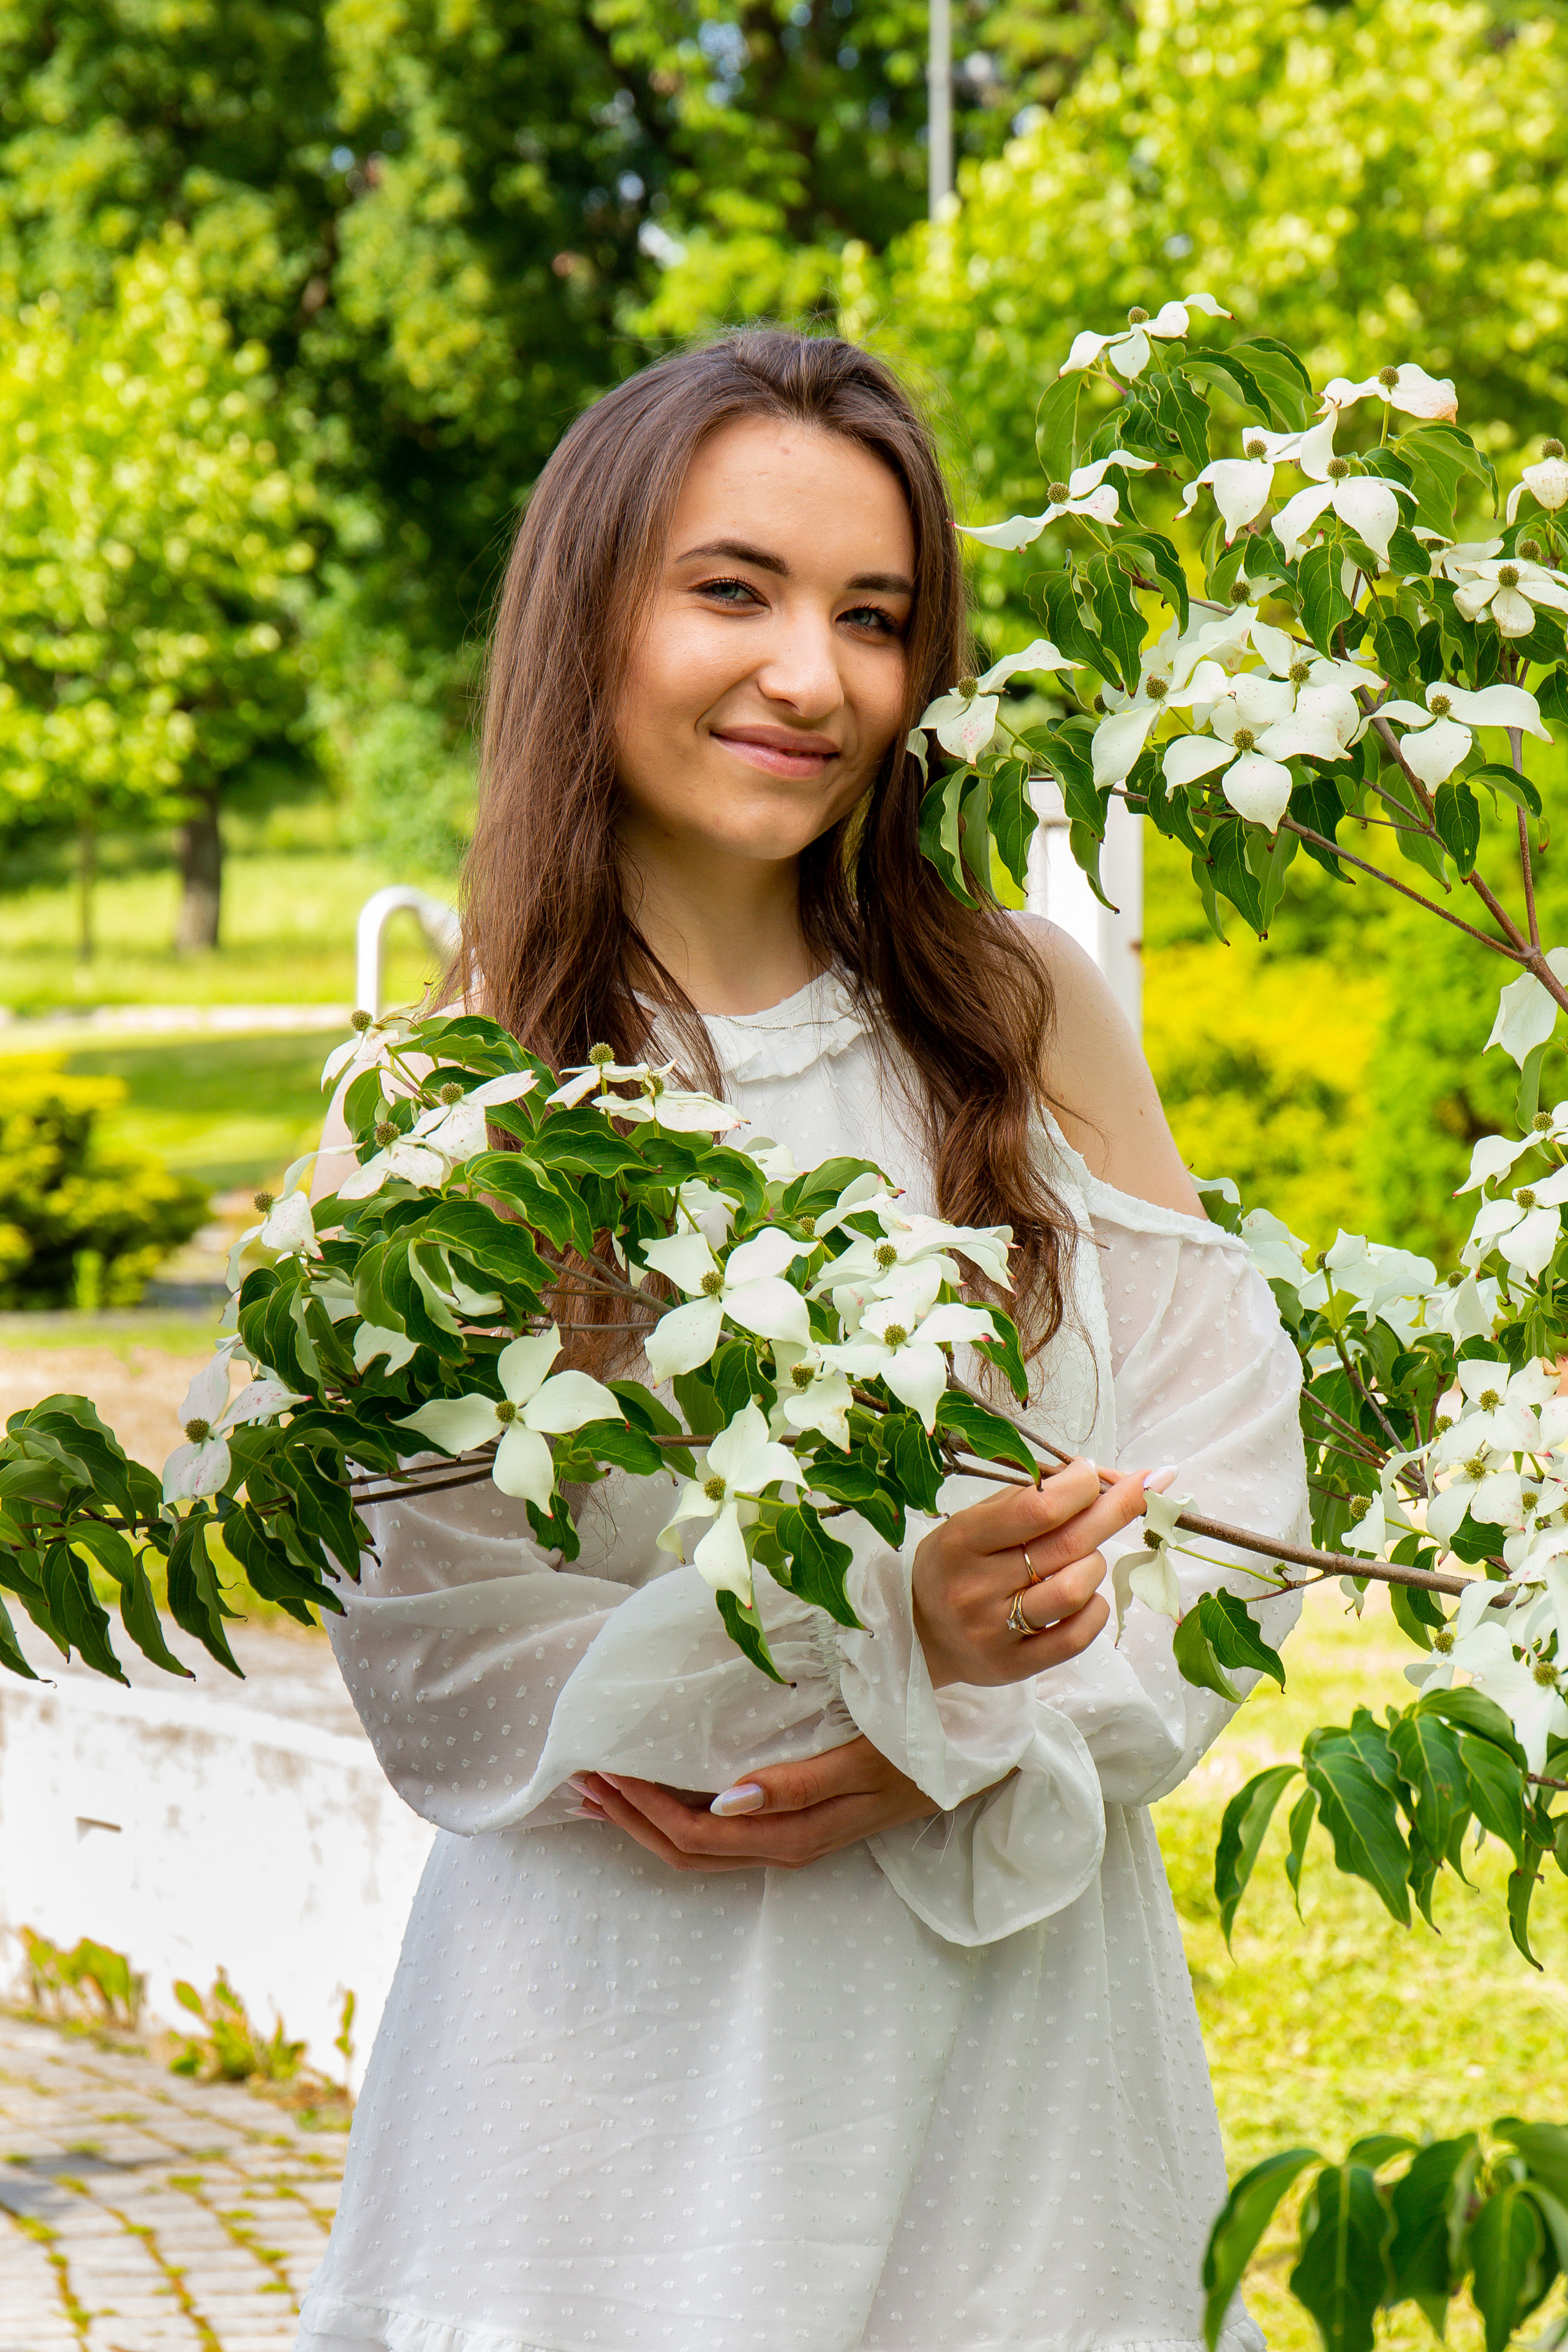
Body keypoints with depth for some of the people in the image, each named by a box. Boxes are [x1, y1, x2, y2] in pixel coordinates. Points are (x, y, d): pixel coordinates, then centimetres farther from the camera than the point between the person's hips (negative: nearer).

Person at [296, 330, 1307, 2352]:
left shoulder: (1025, 1015, 2)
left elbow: (1228, 1462, 1)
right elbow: (435, 1647, -7)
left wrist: (974, 1741, -15)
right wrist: (886, 1641, -21)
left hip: (1020, 1993, 2)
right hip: (628, 2019, -2)